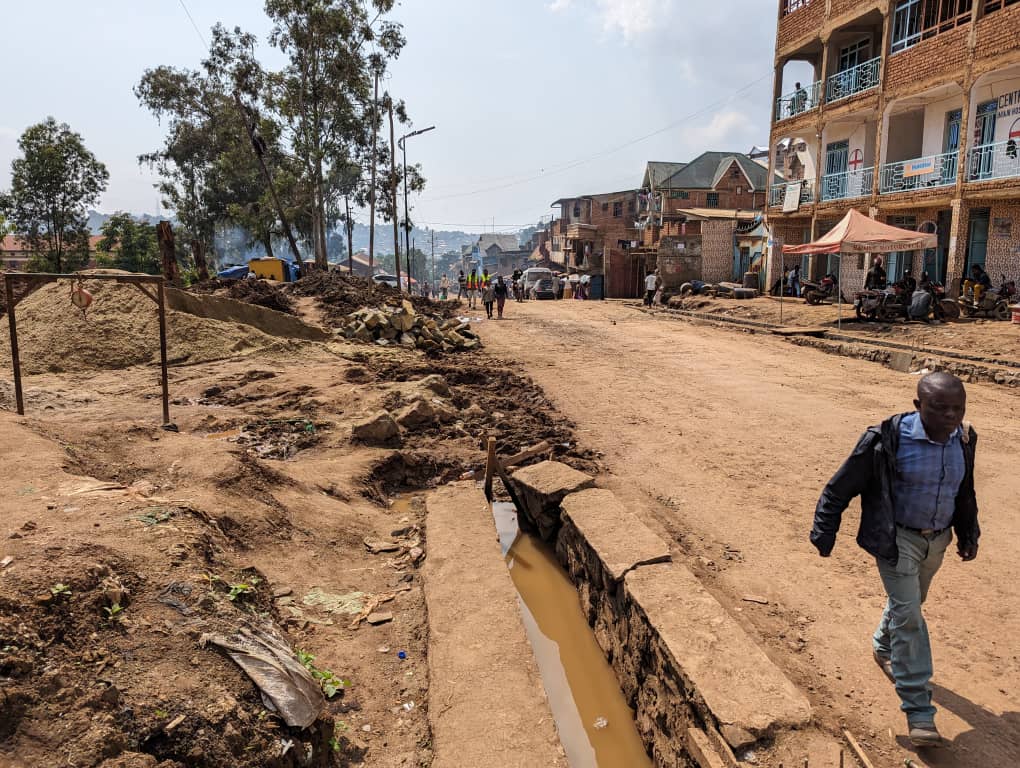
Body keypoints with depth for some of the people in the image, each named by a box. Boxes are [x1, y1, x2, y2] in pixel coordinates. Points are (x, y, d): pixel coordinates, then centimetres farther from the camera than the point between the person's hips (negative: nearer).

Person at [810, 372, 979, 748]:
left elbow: (965, 492, 12)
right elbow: (840, 488, -17)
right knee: (908, 615, -8)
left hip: (937, 539, 6)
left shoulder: (964, 439, -8)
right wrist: (824, 534, -13)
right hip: (895, 539, -6)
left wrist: (968, 535, 17)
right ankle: (918, 711, 0)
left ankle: (883, 648, 51)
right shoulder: (889, 439, -26)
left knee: (910, 602, 24)